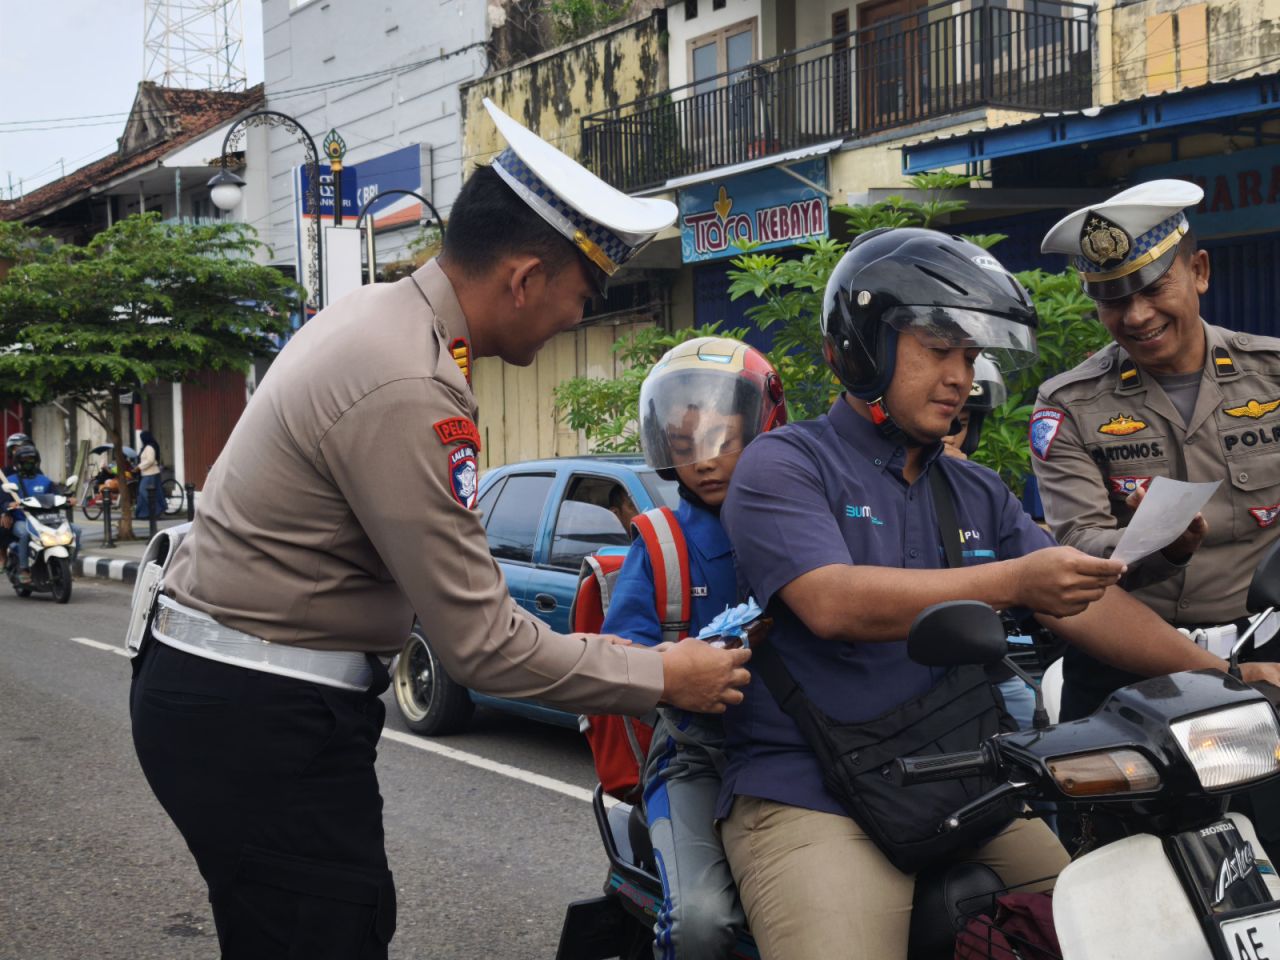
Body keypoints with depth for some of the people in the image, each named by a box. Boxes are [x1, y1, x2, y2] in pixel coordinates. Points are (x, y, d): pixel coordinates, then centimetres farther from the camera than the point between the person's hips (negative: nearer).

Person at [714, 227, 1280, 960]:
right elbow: (834, 603, -19)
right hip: (811, 797, -6)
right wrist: (1013, 582, -26)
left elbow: (1082, 603, 8)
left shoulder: (979, 495, 19)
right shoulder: (782, 467, -2)